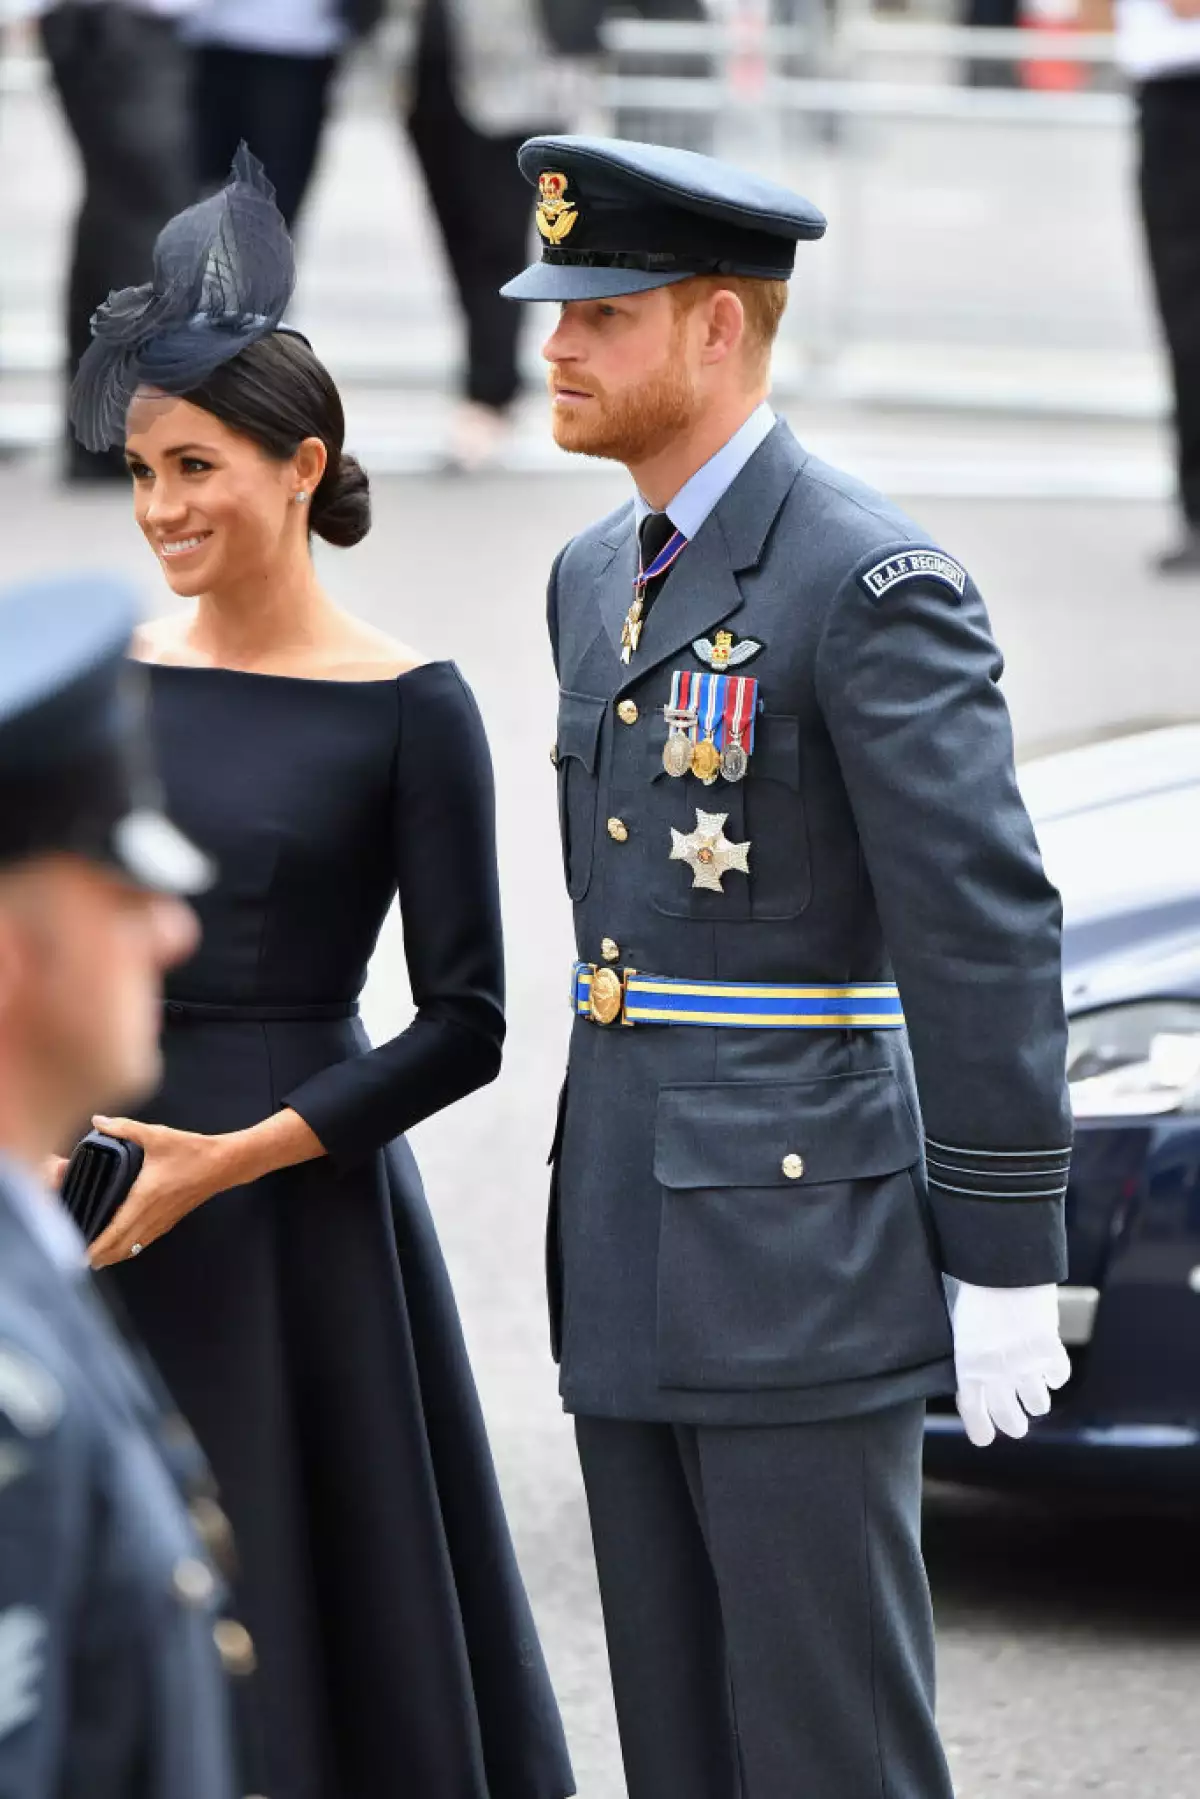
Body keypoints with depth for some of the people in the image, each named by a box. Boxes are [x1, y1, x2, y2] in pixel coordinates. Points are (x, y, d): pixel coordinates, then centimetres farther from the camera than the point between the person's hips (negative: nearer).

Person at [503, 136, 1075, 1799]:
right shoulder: (598, 579, 14)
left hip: (808, 1253, -8)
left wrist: (1007, 1265, -17)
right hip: (636, 1270, 8)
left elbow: (988, 929, -16)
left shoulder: (875, 582, -13)